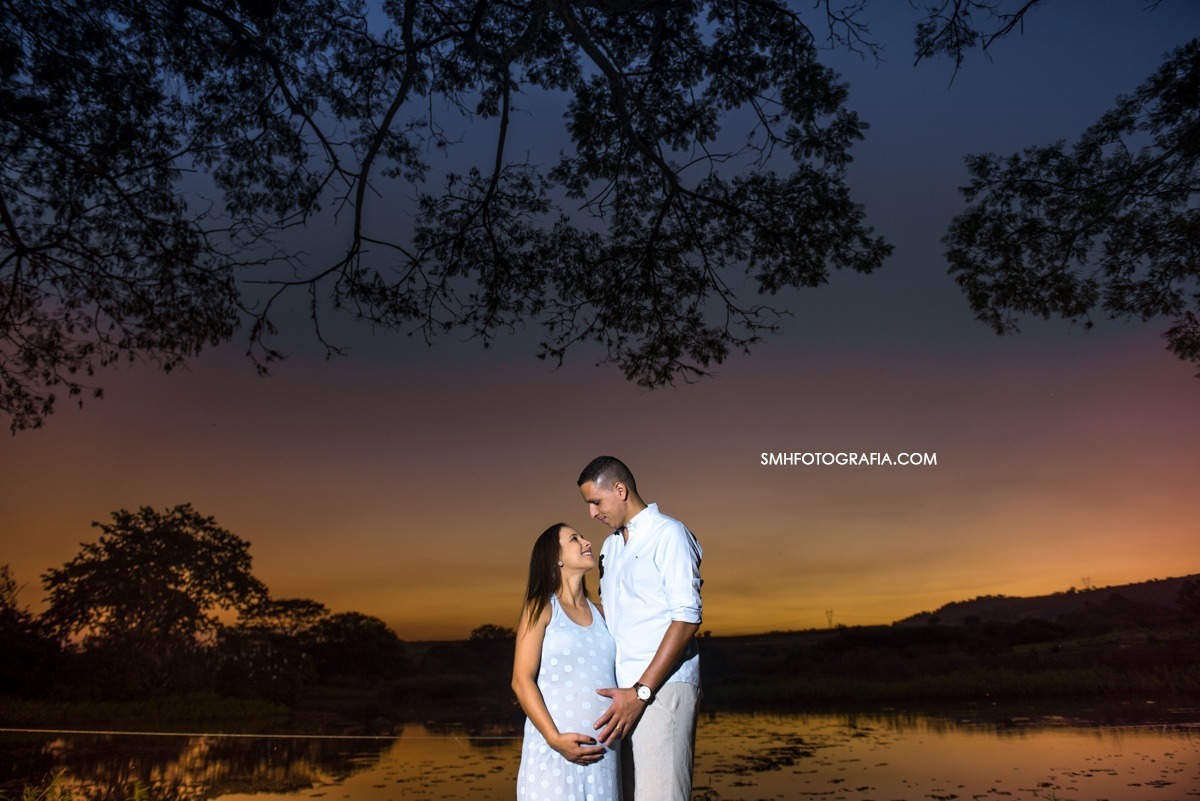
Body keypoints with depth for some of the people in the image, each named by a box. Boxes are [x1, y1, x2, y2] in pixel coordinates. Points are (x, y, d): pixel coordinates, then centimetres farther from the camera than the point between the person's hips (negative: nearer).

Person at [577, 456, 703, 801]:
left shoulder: (668, 534, -4)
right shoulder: (610, 545, 19)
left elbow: (687, 618, -11)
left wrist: (640, 692, -16)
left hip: (661, 688, -7)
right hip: (620, 692, 7)